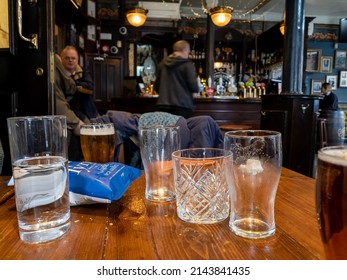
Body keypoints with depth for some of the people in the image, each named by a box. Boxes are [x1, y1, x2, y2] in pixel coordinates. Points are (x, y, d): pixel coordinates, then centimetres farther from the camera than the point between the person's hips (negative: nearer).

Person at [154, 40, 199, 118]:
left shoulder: (162, 63, 12)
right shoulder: (187, 64, -3)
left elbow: (156, 86, 16)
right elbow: (194, 87, -9)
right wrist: (197, 88, 13)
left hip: (162, 105, 5)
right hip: (182, 106, -5)